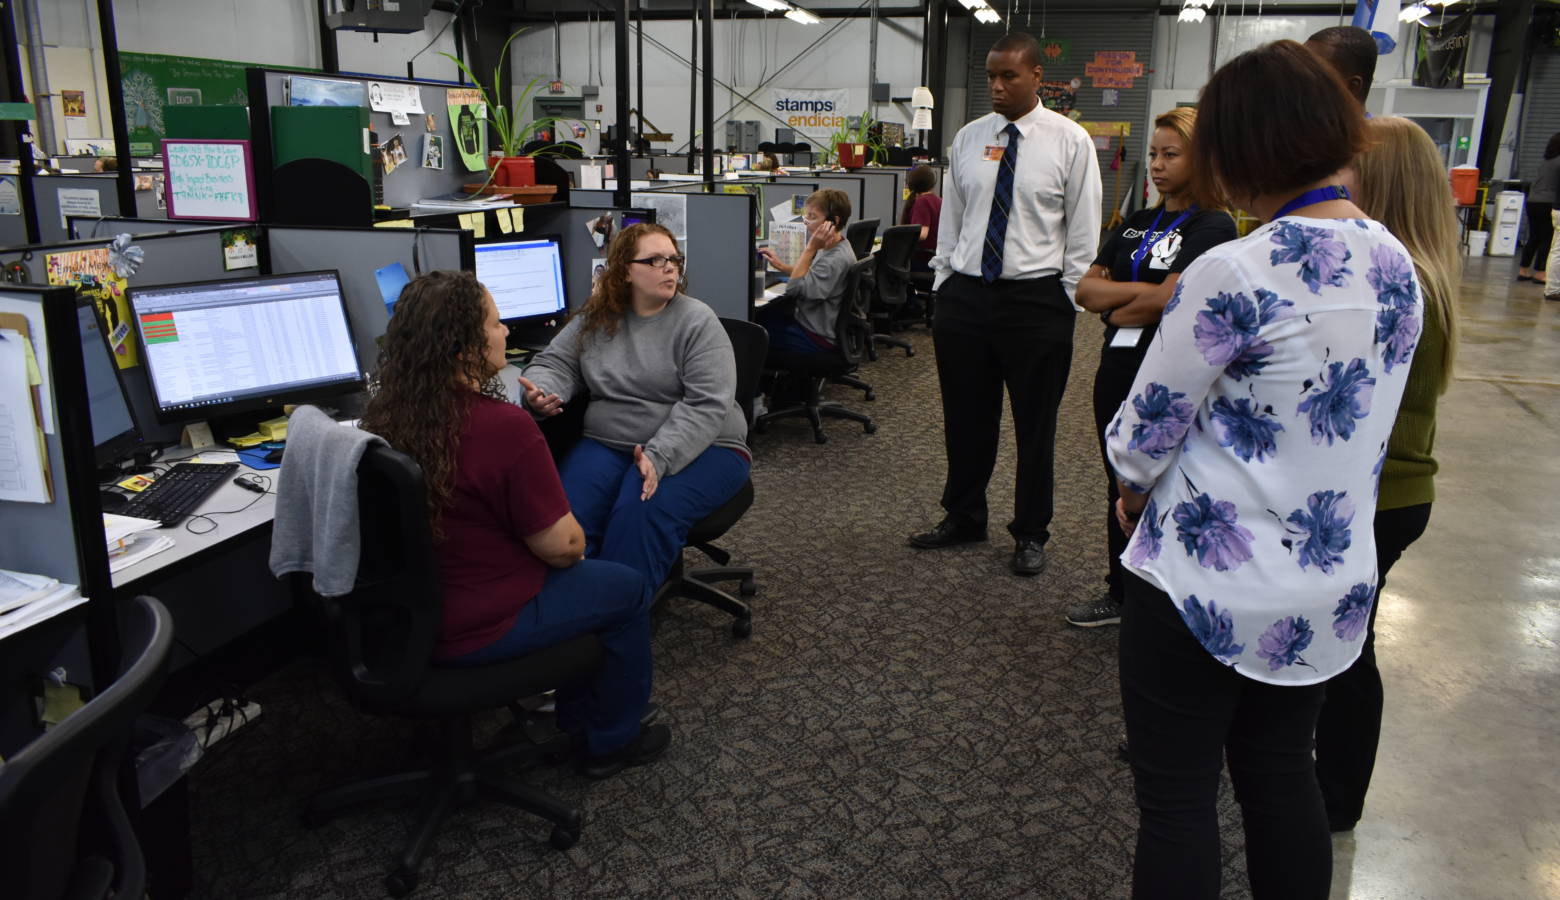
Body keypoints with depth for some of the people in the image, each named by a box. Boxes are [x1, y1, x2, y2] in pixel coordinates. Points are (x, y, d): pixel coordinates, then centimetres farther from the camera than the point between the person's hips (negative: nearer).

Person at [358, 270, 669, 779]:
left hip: (404, 606, 8)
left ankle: (577, 718, 41)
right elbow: (562, 546, -20)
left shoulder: (385, 413, -6)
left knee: (578, 573, 27)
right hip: (472, 632, -8)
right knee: (625, 589, 14)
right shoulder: (503, 427, -29)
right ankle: (610, 742, 28)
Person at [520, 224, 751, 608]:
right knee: (565, 509, -26)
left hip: (699, 447, -3)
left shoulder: (697, 322, -6)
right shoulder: (595, 318, 9)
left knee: (640, 514, -33)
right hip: (608, 444, 4)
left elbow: (707, 405, -15)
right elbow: (555, 363, 14)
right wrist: (540, 391, -12)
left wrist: (659, 458, -28)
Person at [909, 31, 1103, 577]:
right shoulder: (968, 138, 7)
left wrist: (1067, 302, -6)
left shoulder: (1070, 142, -4)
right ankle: (963, 517, 33)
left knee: (1035, 425, 9)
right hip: (964, 296, 4)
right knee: (965, 419, 14)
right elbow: (950, 218, 12)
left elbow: (1083, 231, -3)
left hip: (1036, 300, -3)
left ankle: (1031, 533, 26)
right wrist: (943, 285, 9)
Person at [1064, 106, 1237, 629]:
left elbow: (1167, 301, -20)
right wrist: (1142, 293, -13)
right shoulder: (1135, 225, 11)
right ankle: (1120, 594, 30)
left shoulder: (1212, 227, -10)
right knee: (1119, 486, 15)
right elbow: (1086, 290, 1)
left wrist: (1114, 309, -5)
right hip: (1118, 371, 7)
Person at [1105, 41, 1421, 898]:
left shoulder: (1235, 274, -22)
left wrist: (1133, 488, 8)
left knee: (1177, 800, 9)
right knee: (1282, 778, 22)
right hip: (1334, 585, 7)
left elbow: (1143, 433, -15)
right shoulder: (1397, 264, 3)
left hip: (1207, 585, -7)